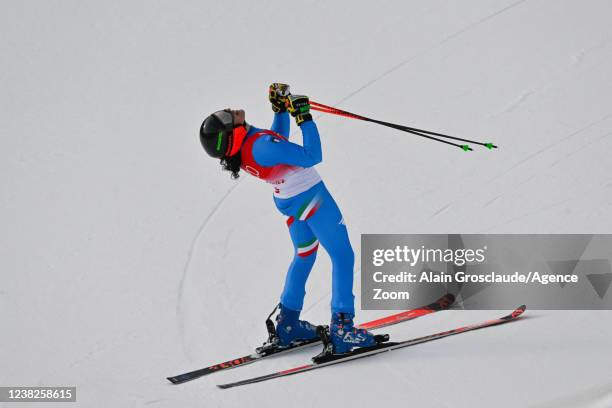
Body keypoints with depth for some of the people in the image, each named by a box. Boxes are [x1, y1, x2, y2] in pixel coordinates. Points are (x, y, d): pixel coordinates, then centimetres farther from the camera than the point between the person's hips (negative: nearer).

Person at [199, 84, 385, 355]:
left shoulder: (240, 147, -7)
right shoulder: (262, 147, -34)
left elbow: (279, 143, 13)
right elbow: (313, 157, -29)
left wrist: (281, 109, 8)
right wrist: (304, 118, -26)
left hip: (286, 199, 9)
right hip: (309, 197, -9)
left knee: (304, 256, 26)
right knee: (342, 256, 2)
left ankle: (288, 324, 31)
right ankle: (342, 328, 1)